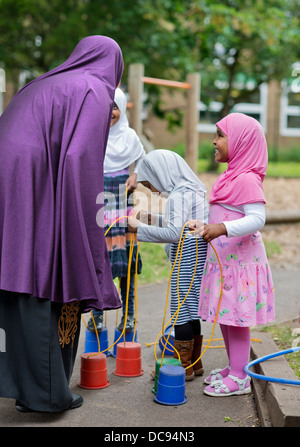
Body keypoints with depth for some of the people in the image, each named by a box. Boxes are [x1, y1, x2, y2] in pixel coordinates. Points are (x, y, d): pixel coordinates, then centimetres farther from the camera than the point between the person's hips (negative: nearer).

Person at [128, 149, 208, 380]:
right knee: (192, 313, 16)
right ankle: (195, 363, 25)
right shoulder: (197, 191, 12)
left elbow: (175, 233, -25)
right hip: (198, 259, 9)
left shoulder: (178, 196, -17)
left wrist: (140, 228, -20)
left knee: (181, 313, 0)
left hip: (185, 263, -9)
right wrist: (155, 219, 16)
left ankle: (183, 367, 8)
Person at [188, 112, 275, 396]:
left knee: (236, 317, -3)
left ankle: (240, 378, 6)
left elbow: (257, 218, -25)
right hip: (223, 259, 10)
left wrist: (223, 228, -34)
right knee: (224, 316, 15)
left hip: (241, 262, -10)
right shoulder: (231, 176, 15)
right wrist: (204, 226, 17)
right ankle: (233, 368, 28)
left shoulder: (247, 179, -16)